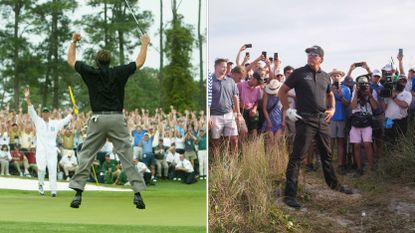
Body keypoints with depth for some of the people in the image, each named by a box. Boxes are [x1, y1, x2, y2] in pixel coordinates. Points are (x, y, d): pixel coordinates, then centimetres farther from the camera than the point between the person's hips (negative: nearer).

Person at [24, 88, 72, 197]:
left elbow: (66, 120, 21)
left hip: (52, 150, 2)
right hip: (41, 149, -2)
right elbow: (31, 111, -5)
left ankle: (53, 190, -4)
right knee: (41, 168, -15)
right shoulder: (38, 121, 5)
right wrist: (28, 98, -16)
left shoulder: (55, 123, 12)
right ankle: (41, 184, 12)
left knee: (52, 169, -5)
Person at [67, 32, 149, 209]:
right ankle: (137, 194, -7)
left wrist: (73, 41, 30)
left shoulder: (90, 73, 4)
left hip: (97, 119, 0)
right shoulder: (118, 73, 4)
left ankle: (78, 194, -5)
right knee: (127, 157, 0)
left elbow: (71, 61, 18)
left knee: (86, 157, 5)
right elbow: (139, 62, 14)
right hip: (117, 119, 0)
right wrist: (145, 43, 27)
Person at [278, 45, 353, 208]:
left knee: (327, 154, 20)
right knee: (297, 156, -11)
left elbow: (330, 94, 29)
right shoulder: (299, 73, -3)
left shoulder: (325, 76, 11)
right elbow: (282, 92, 0)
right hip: (305, 120, -6)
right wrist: (288, 111, -8)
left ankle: (334, 184, 38)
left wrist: (332, 109, 12)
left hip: (322, 120, 6)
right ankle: (290, 194, -12)